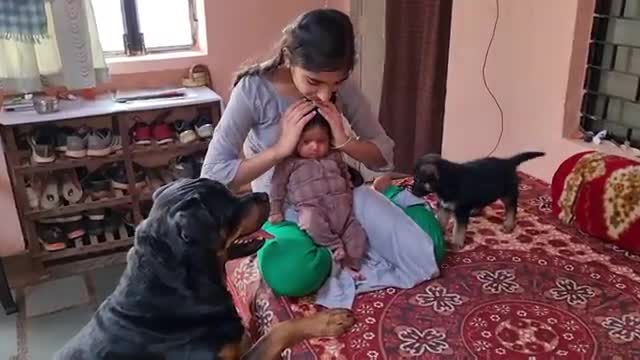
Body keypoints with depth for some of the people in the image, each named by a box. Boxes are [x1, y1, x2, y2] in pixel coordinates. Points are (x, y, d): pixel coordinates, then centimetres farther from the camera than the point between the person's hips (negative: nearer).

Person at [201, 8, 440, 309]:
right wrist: (281, 147, -31)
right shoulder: (254, 89, -21)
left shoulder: (342, 88, -12)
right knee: (290, 275, -36)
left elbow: (384, 156, -5)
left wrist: (344, 141, -25)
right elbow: (212, 176, -24)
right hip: (282, 205, -2)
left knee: (423, 254, -14)